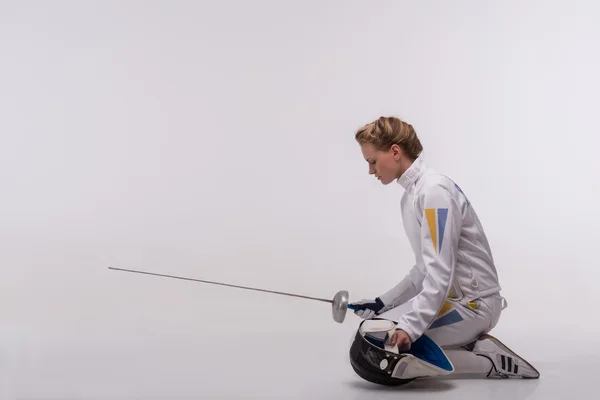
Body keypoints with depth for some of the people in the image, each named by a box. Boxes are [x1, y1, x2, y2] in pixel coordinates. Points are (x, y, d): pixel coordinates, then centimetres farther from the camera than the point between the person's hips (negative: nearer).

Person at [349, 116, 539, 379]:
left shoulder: (434, 190, -19)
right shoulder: (413, 193, 11)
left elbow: (441, 274, -27)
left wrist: (409, 327, -35)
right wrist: (383, 303, 9)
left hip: (472, 302, -10)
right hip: (448, 296, 10)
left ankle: (488, 360, -8)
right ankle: (470, 346, 9)